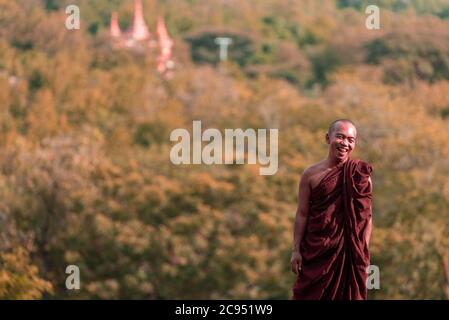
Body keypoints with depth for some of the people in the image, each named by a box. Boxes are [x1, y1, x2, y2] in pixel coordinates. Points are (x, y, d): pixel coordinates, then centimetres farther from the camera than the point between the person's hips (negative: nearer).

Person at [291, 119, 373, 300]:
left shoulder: (361, 175, 1)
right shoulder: (311, 174, 0)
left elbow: (367, 217, 2)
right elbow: (302, 214, 2)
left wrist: (365, 253, -2)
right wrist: (296, 250, -2)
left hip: (349, 251, 0)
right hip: (316, 250, 0)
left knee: (347, 294, 4)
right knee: (312, 294, 2)